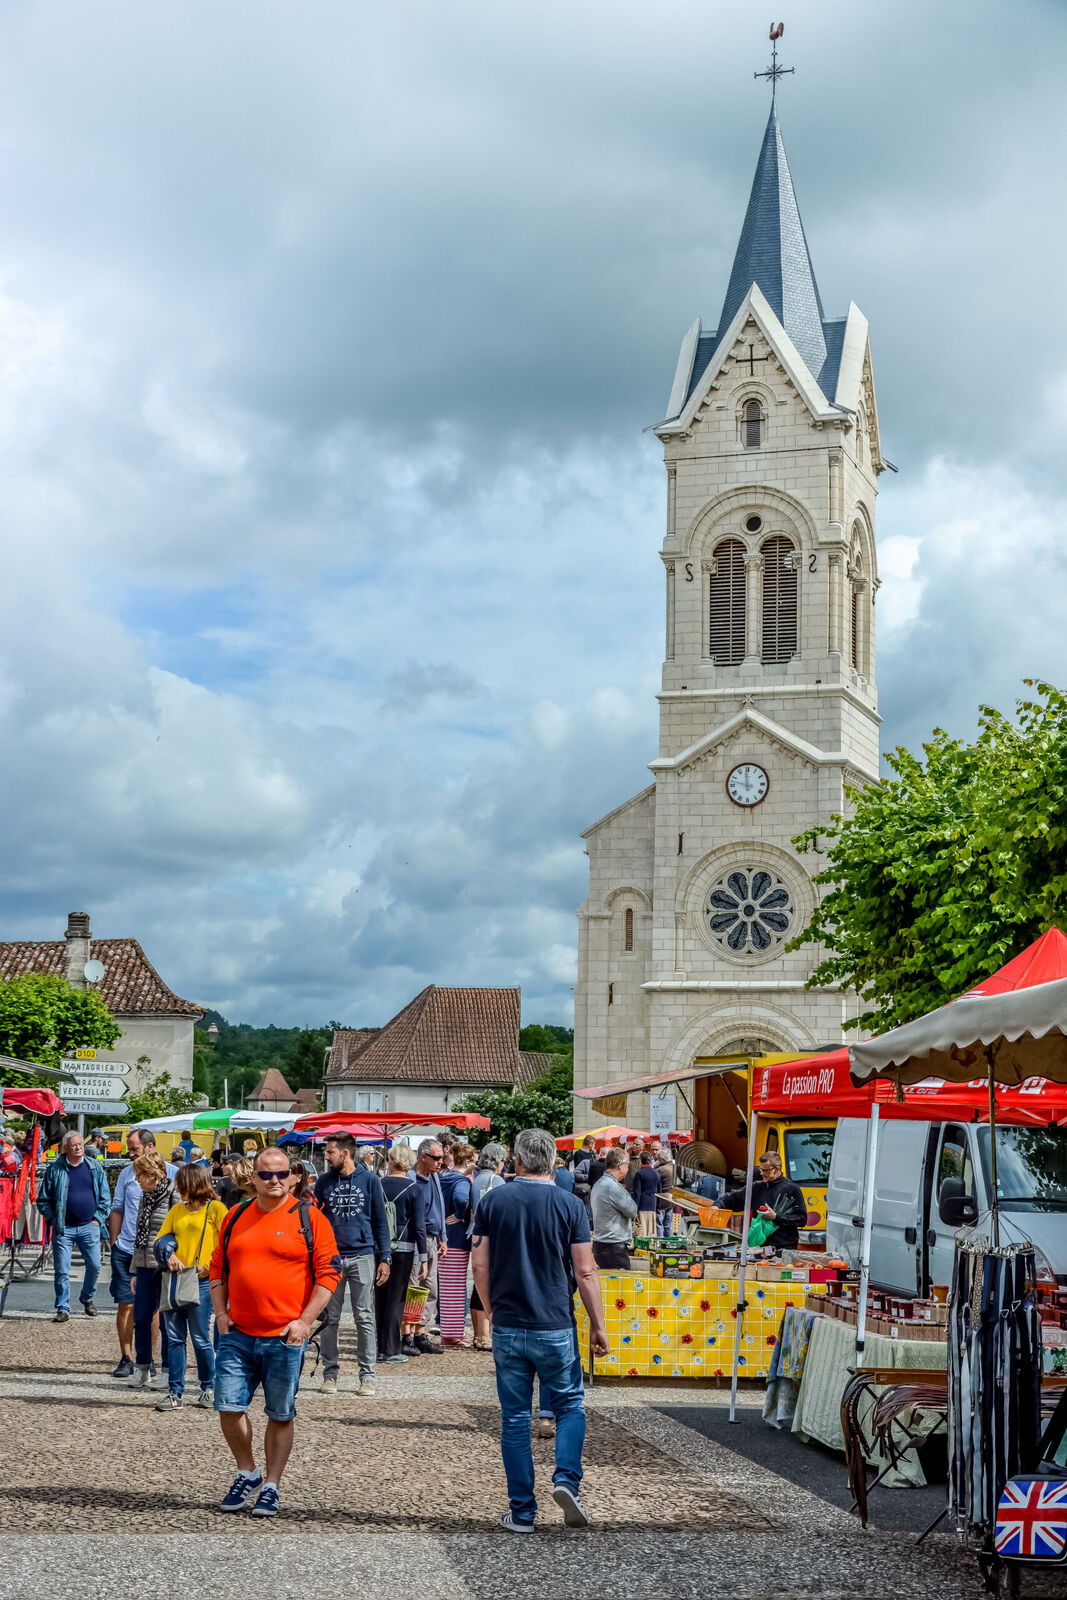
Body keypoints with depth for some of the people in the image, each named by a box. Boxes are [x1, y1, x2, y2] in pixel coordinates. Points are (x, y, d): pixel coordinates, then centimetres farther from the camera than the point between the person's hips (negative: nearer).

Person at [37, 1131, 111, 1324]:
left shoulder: (95, 1168, 6)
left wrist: (97, 1219, 1)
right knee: (61, 1270, -2)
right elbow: (43, 1200, 6)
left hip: (89, 1227, 2)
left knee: (94, 1266, 3)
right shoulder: (55, 1169, 1)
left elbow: (105, 1198, 11)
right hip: (63, 1228, -2)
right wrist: (53, 1220, -3)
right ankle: (63, 1309, 7)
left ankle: (87, 1298, 28)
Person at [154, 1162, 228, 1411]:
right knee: (174, 1338, 3)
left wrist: (208, 1266, -12)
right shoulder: (176, 1210, 17)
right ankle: (175, 1392, 7)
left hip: (201, 1281, -5)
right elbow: (160, 1238, 13)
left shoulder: (215, 1208, 0)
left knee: (200, 1338, -2)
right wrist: (169, 1254, -7)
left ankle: (208, 1389, 13)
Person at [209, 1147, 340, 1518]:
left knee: (281, 1414, 5)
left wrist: (304, 1320, -11)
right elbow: (218, 1268, 18)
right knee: (229, 1407, 0)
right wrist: (220, 1313, 5)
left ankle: (271, 1486, 18)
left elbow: (329, 1272, -4)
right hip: (237, 1335, 3)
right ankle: (247, 1473, 21)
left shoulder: (308, 1218, -2)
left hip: (286, 1337, -3)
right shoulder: (236, 1218, 10)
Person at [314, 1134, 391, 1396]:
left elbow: (380, 1221, 6)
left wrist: (384, 1258, 1)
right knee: (330, 1319, 5)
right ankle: (330, 1373, 13)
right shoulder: (324, 1182, 8)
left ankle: (367, 1375, 6)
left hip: (362, 1256, -2)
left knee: (365, 1319, 0)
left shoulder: (370, 1180, 3)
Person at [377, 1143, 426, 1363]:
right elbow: (419, 1226, -7)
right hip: (403, 1248, -3)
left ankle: (382, 1348, 12)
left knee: (380, 1297, 11)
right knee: (396, 1299, 1)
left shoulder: (378, 1185, 1)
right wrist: (423, 1258, -3)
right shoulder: (414, 1189, -5)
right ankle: (391, 1350, 1)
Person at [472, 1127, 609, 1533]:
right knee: (570, 1406, 15)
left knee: (515, 1418, 8)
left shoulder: (493, 1201, 0)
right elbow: (585, 1272, -5)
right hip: (555, 1328, -1)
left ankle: (522, 1512, 10)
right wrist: (598, 1325, 3)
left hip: (508, 1327, 1)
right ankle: (566, 1478, -8)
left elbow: (480, 1265, 1)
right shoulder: (570, 1205, -5)